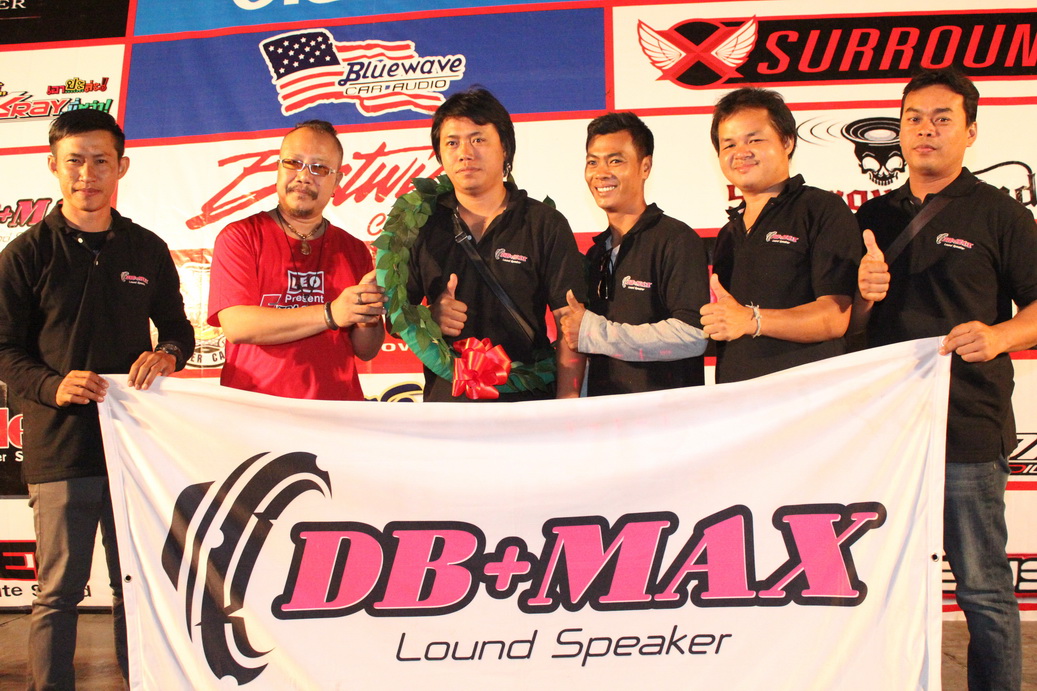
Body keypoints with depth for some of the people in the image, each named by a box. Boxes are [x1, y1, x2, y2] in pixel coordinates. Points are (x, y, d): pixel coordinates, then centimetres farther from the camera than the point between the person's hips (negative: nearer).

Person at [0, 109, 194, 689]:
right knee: (60, 592, 2)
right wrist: (53, 386, -18)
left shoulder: (148, 250, 11)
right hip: (59, 446, -2)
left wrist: (167, 355, -7)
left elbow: (179, 330, 17)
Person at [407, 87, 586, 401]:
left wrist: (566, 406, -14)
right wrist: (429, 319, -10)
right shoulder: (422, 226, 9)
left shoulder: (546, 224, 3)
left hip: (527, 400, -1)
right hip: (445, 400, 2)